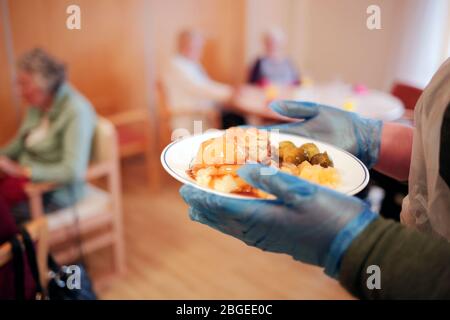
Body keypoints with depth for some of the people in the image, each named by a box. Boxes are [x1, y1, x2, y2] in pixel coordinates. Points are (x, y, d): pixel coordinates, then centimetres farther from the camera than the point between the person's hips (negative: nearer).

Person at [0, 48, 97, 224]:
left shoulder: (77, 111, -21)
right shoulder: (37, 104, 2)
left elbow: (73, 170, -26)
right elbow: (20, 141, 16)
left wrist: (23, 170, -23)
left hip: (56, 191, -7)